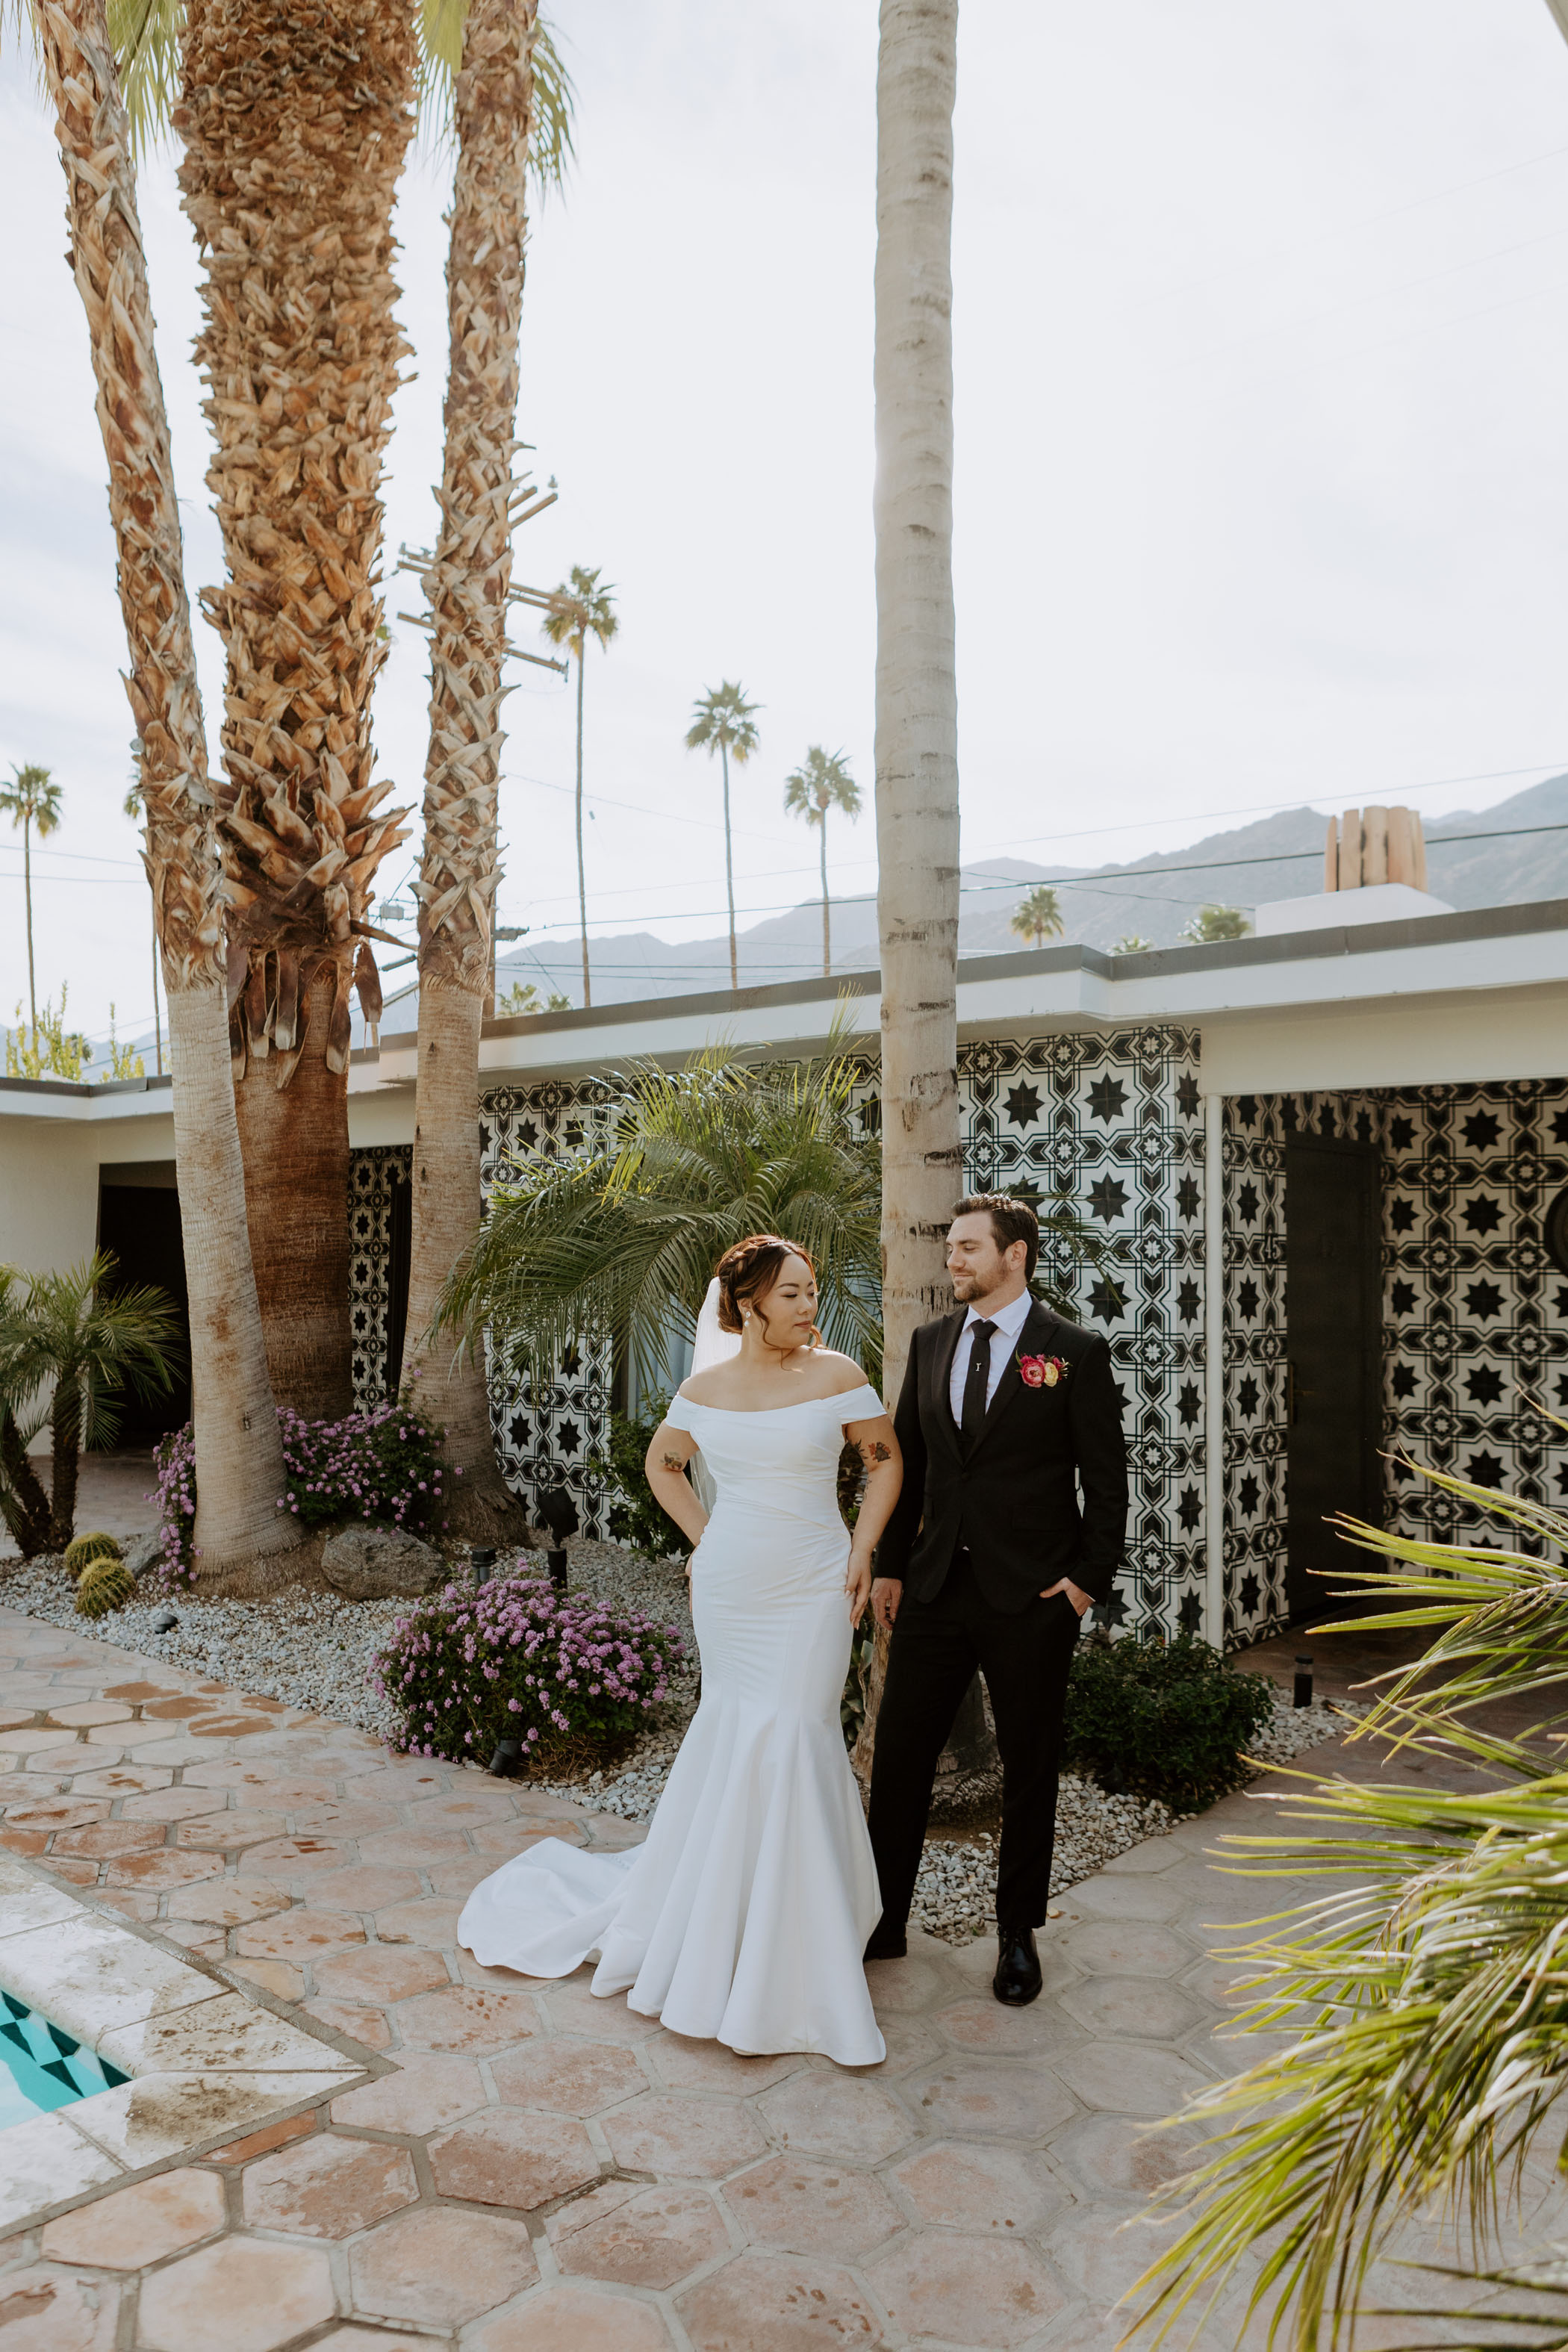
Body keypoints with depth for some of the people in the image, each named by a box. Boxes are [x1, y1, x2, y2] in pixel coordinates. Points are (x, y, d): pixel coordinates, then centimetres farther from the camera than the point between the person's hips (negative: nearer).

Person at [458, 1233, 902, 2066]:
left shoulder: (837, 1376, -6)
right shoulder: (706, 1389, 0)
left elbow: (886, 1461, 3)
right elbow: (662, 1464, 17)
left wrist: (862, 1552, -5)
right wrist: (704, 1539, 8)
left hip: (813, 1590, -1)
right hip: (728, 1586, 2)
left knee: (793, 1736, -3)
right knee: (744, 1735, 9)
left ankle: (791, 1930, 17)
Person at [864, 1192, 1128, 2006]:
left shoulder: (1076, 1351, -6)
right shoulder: (931, 1342, 7)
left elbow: (1106, 1478, -4)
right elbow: (906, 1461, 11)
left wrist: (1089, 1579, -9)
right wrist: (889, 1566, 8)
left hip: (1032, 1599, -4)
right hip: (935, 1586, 4)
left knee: (1029, 1771, 11)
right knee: (898, 1758, 9)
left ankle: (1018, 1934, 29)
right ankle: (884, 1921, 25)